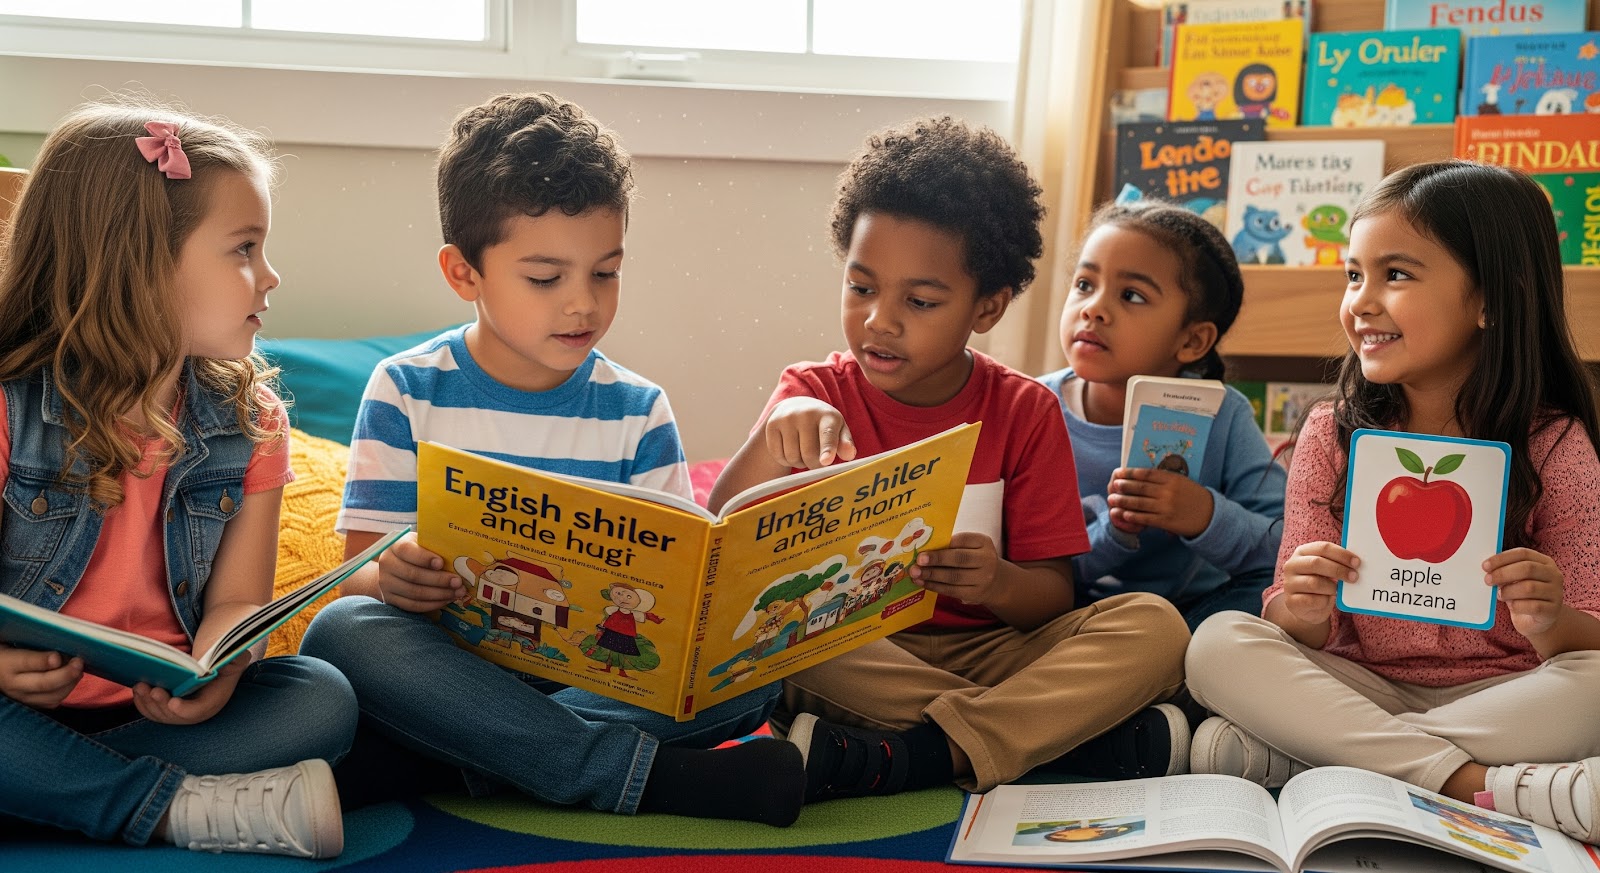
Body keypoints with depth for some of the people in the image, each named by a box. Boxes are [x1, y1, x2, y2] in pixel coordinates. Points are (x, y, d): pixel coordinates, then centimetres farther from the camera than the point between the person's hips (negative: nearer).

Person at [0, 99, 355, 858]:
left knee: (324, 699, -21)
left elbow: (234, 601, -2)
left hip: (164, 707, 4)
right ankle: (184, 808, -22)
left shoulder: (250, 424, 2)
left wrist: (211, 680, -26)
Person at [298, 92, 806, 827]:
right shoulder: (406, 392, 1)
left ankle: (444, 761, -27)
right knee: (341, 631, -32)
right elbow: (360, 572, -3)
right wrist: (392, 580, -29)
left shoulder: (637, 411, 6)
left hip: (597, 674, 1)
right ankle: (642, 773, -31)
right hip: (446, 665, -1)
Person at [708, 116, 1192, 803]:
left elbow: (1053, 594, 0)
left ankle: (878, 761, -32)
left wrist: (998, 584, -24)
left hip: (985, 653, 1)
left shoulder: (1024, 411, 3)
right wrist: (775, 435, -35)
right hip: (846, 657, -1)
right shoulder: (818, 397, 0)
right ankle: (1100, 735, -27)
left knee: (1154, 625, -21)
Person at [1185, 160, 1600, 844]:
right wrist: (1302, 612, -25)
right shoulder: (1333, 434, 2)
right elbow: (1304, 631, -1)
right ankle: (1480, 783, -29)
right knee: (1220, 642, -23)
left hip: (1503, 696, -1)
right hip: (1361, 686, 1)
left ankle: (1286, 756, -28)